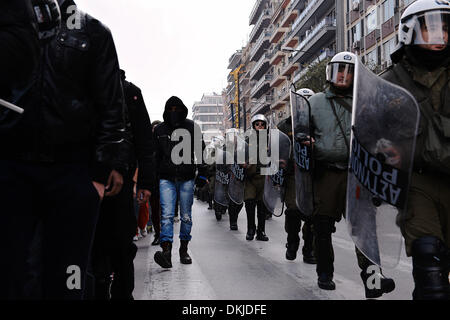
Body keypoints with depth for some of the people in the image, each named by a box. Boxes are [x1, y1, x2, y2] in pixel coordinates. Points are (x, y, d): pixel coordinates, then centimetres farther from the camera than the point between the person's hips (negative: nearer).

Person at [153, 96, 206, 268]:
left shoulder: (192, 127, 6)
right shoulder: (159, 130, 9)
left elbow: (200, 151, 7)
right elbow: (155, 156, 12)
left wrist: (202, 172, -1)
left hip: (186, 178, 0)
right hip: (166, 178, 0)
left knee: (186, 216, 7)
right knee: (167, 215, -12)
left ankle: (184, 249, 22)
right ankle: (166, 251, -19)